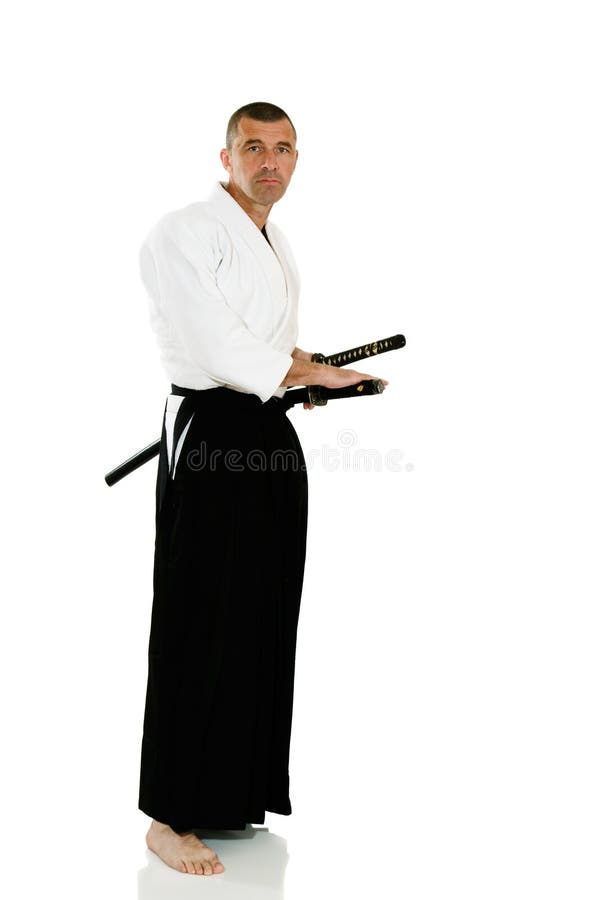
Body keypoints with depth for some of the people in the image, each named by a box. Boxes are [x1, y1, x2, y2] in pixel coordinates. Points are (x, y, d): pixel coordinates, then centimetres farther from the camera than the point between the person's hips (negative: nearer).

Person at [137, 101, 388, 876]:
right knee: (198, 629, -7)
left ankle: (232, 795, 23)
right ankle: (170, 818, 2)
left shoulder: (277, 249, 20)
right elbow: (215, 347, -18)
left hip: (272, 436, 9)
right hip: (209, 436, -9)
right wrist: (319, 372, -9)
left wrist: (291, 375, 10)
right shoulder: (185, 233, -8)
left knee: (262, 625, 10)